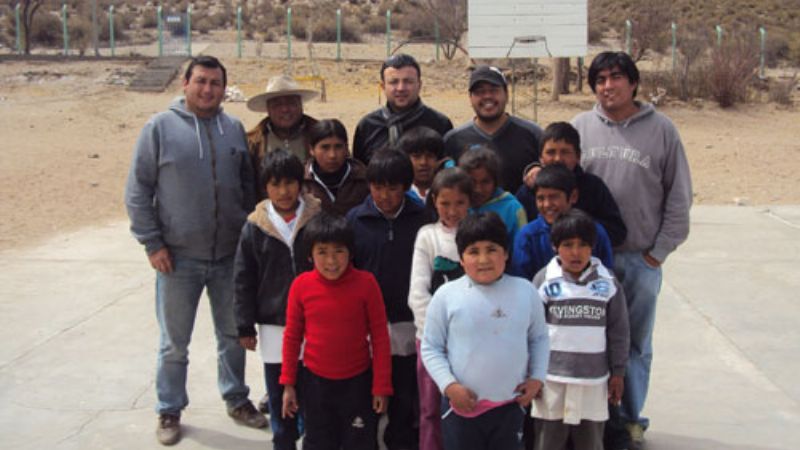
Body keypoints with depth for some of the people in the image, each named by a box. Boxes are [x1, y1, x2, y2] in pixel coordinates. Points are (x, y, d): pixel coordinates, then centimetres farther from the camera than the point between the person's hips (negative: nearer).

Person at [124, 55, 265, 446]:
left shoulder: (233, 129, 5)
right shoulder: (160, 127, -5)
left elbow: (248, 186, 14)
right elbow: (138, 191, -4)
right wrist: (152, 243, -8)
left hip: (230, 255, 3)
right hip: (178, 257, -3)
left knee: (233, 334, 16)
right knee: (174, 343, 9)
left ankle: (236, 399, 34)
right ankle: (169, 410, 26)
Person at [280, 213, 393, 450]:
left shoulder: (366, 283, -14)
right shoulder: (301, 285, -10)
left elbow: (380, 337, -8)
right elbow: (292, 336, 1)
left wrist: (382, 386, -6)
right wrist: (288, 383, 3)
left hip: (358, 381, -1)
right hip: (315, 381, 1)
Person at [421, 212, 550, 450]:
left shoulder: (525, 291, -1)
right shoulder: (446, 295, -9)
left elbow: (539, 338, 11)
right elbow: (431, 348, -4)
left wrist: (537, 378, 1)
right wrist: (449, 386, -13)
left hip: (510, 404, 2)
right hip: (461, 405, -2)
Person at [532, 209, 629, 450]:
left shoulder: (607, 282, -2)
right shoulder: (544, 280, -5)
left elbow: (618, 331, 4)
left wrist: (618, 373, 6)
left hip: (594, 379, 1)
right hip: (552, 379, -1)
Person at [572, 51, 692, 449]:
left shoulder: (661, 129, -2)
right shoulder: (580, 127, 1)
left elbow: (679, 196, 0)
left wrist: (659, 251, -3)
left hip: (641, 259, -1)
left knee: (635, 343, 10)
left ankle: (630, 418, 25)